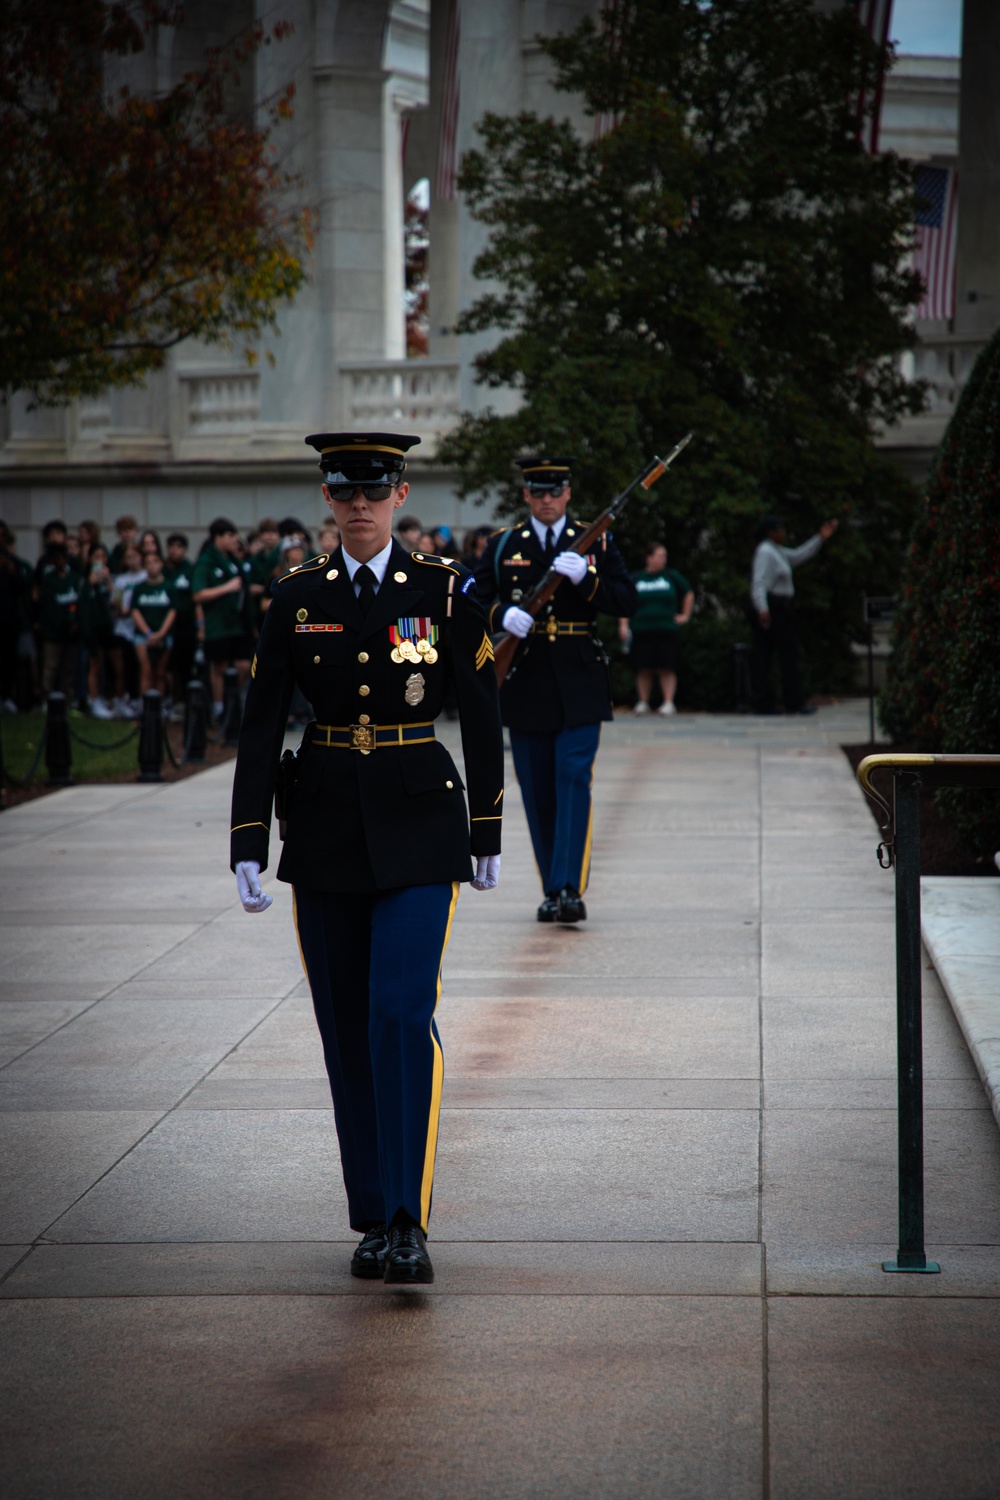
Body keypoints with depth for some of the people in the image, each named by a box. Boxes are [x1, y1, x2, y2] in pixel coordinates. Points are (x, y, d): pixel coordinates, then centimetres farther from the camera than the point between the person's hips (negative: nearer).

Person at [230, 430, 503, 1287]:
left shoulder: (446, 591, -1)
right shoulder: (297, 599, 3)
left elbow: (482, 718, 4)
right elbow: (261, 725, 2)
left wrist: (487, 833, 5)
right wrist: (248, 845, -5)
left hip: (416, 828, -3)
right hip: (325, 828, 3)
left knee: (402, 1014, -15)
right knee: (347, 1029, 7)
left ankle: (408, 1222, -10)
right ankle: (375, 1219, 18)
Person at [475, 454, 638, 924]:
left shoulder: (595, 542, 6)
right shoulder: (503, 546, 9)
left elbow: (627, 601, -2)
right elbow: (476, 599, 3)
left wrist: (585, 578, -18)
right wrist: (502, 614, -18)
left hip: (578, 684, -2)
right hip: (525, 684, 2)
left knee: (574, 781, -12)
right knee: (537, 793, 5)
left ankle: (570, 889, -17)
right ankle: (551, 890, 15)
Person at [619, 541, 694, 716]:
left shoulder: (672, 577, 7)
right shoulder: (636, 579, 7)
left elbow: (689, 594, 19)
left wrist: (685, 615, 13)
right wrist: (624, 625, -2)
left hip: (667, 630, 0)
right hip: (641, 631, 0)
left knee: (667, 669, -6)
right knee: (643, 669, 0)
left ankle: (668, 702, -6)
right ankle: (643, 702, 10)